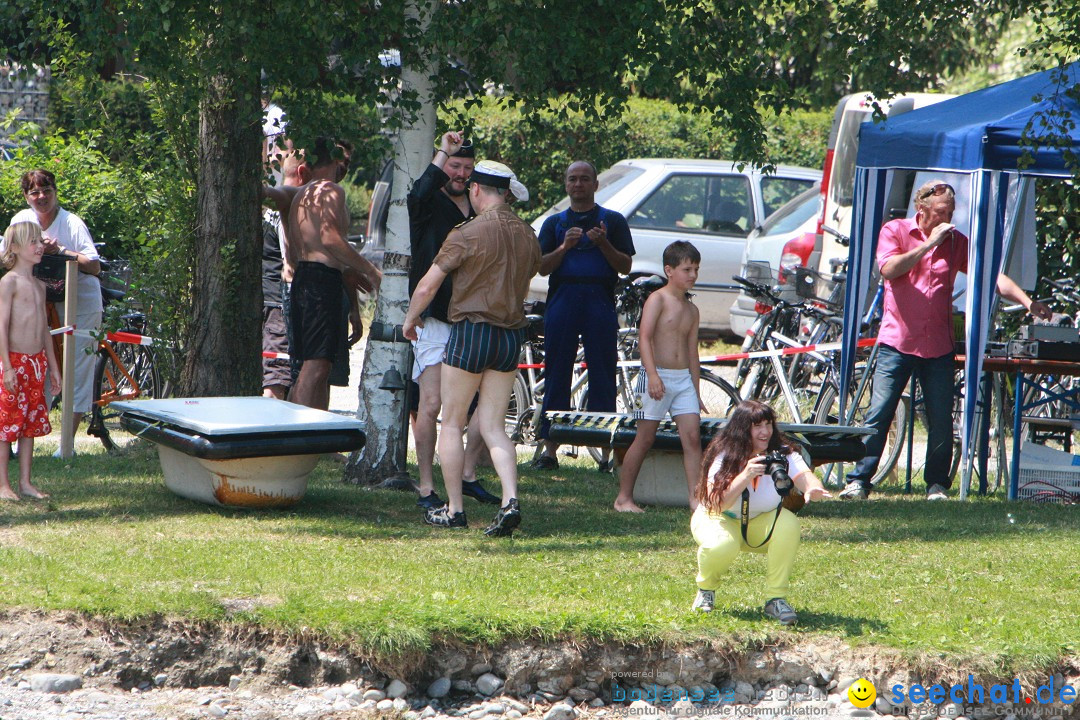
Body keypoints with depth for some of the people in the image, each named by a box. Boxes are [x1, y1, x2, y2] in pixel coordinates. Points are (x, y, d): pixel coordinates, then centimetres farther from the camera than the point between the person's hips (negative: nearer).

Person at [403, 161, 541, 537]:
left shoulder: (467, 234, -12)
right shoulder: (527, 235, 6)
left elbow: (427, 287, -8)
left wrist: (410, 319, 11)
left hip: (471, 330, -5)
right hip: (512, 334, 6)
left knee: (452, 424, 7)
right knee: (493, 427, 7)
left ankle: (453, 509, 8)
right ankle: (510, 501, -12)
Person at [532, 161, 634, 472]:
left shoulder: (613, 221, 10)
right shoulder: (555, 222, 16)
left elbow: (625, 266, 2)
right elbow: (542, 267, 7)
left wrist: (603, 244, -14)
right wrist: (564, 247, -10)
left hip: (600, 301, -2)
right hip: (562, 301, 2)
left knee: (602, 375, -4)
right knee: (556, 375, 0)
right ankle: (550, 449, 2)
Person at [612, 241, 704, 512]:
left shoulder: (691, 310, 14)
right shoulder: (658, 300, -6)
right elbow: (645, 338, -16)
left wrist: (696, 393, 18)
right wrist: (653, 374, -28)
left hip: (684, 378, 6)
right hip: (656, 377, -6)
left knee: (692, 437, -5)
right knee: (645, 438, -2)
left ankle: (696, 498, -7)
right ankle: (624, 497, 6)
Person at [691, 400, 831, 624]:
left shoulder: (783, 453, -15)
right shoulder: (724, 456, -21)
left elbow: (804, 476, -34)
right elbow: (718, 502, -32)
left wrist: (813, 488, -59)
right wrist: (746, 475, -44)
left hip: (759, 524, 3)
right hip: (718, 520, -3)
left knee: (788, 523, -31)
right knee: (721, 546, -37)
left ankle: (776, 599, -18)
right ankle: (706, 590, -1)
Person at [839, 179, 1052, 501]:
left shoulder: (956, 242, 8)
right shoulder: (895, 231, 2)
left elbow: (993, 275, 4)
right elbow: (889, 269, -15)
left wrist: (1027, 302, -8)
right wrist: (928, 244, -16)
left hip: (938, 345, 2)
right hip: (897, 341, -2)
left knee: (941, 420, 1)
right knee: (879, 413, -7)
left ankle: (937, 484, 12)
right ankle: (859, 481, -1)